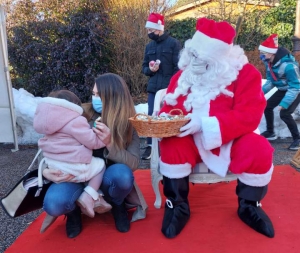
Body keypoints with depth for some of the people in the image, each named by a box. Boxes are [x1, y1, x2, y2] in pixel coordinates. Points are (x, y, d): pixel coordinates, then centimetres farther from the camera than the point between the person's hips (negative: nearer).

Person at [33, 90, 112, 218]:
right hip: (74, 169, -8)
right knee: (100, 164, 11)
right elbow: (93, 142, -12)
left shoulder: (49, 122, 10)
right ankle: (88, 197, 1)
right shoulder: (76, 122, -17)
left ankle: (95, 198, 16)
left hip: (54, 168, 9)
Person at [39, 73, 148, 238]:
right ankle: (73, 210, 9)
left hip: (107, 177, 1)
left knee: (123, 174, -34)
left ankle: (118, 206, 3)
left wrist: (109, 144, -33)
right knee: (54, 204, -30)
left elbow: (133, 163, -17)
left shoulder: (129, 125, -9)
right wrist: (46, 169, -22)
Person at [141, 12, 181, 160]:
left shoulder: (173, 44, -1)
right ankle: (150, 146, 12)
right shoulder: (149, 46, 14)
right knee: (151, 116, 3)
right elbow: (144, 67, 18)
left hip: (169, 89, -4)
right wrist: (150, 69, -5)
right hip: (153, 88, 5)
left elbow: (178, 67, -5)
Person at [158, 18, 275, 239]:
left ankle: (249, 206, 3)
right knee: (171, 147, -29)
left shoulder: (245, 73, -10)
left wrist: (205, 124, -32)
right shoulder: (183, 75, 0)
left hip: (230, 140, -1)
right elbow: (170, 107, 4)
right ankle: (178, 206, -5)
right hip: (192, 141, 2)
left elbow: (249, 116, -20)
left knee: (260, 152, -29)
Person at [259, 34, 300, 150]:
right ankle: (270, 133, 22)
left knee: (284, 113, -21)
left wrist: (284, 103, -34)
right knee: (267, 106, 5)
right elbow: (270, 80, 1)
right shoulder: (269, 62, -11)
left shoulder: (288, 65, -36)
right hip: (283, 90, 8)